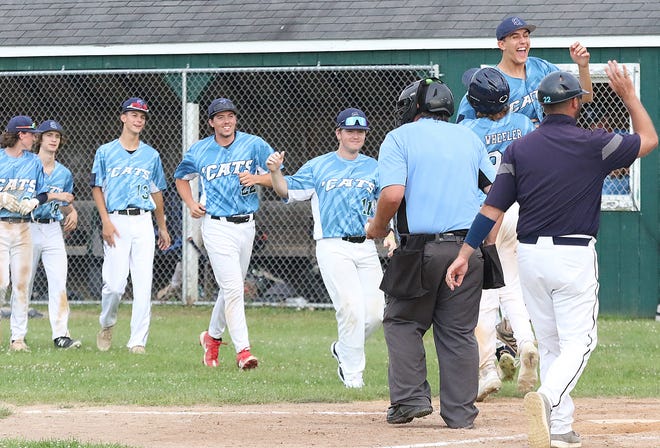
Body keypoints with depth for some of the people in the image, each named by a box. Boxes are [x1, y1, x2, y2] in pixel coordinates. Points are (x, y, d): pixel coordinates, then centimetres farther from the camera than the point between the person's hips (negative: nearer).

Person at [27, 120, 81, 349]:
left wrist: (72, 212, 1)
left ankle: (61, 334, -12)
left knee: (59, 282, -9)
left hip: (53, 230, 3)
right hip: (28, 228, -3)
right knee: (23, 283, 2)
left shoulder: (64, 173, 14)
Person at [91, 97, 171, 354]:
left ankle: (138, 341, -2)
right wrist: (106, 222, -8)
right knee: (115, 283, -9)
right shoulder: (106, 152, 5)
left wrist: (162, 228, 18)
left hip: (144, 221, 2)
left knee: (143, 285, -5)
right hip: (116, 221, -2)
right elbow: (97, 188, 4)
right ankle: (106, 326, 20)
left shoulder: (151, 155, 13)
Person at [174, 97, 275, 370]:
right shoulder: (199, 151, 3)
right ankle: (243, 350, -16)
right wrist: (191, 204, 4)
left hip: (246, 226, 3)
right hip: (217, 227, -3)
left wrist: (257, 178, -17)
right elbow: (181, 178, 21)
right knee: (233, 288, -14)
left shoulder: (254, 145, 1)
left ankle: (212, 337, 36)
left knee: (232, 288, 15)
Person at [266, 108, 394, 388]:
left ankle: (343, 349, 24)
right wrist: (275, 172, -16)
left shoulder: (374, 168, 13)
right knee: (351, 307, -16)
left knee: (376, 312, -3)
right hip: (333, 247, -3)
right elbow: (287, 190, 3)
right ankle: (352, 372, -5)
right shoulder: (319, 166, 7)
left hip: (366, 247, 3)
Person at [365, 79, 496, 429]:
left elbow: (393, 193, -13)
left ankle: (411, 397, 2)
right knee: (459, 330, 8)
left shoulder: (400, 138, 1)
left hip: (420, 247, -4)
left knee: (402, 321, 12)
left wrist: (377, 227, 3)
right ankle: (460, 411, 6)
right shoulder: (469, 138, 16)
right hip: (469, 248, 4)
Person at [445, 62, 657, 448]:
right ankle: (548, 398, -30)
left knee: (550, 343, 15)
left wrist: (465, 253, 1)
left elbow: (492, 208, -2)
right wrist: (629, 95, 19)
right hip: (574, 255, -4)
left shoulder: (520, 149, 2)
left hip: (530, 256, 4)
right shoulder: (593, 144, -6)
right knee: (579, 342, -2)